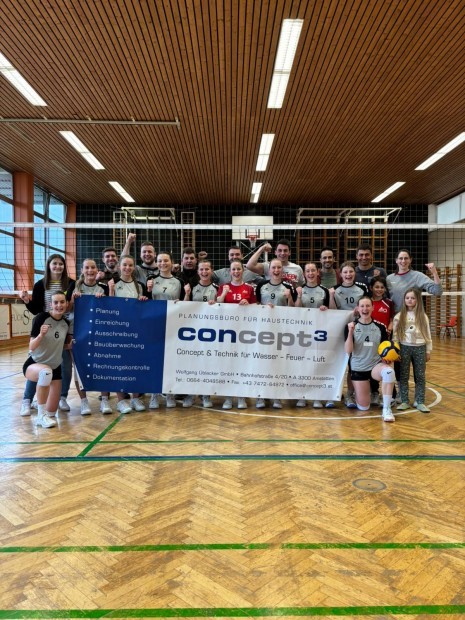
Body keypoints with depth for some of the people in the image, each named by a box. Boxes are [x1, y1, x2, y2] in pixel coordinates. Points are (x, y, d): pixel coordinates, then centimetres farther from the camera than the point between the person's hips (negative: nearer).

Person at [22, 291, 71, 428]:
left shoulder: (66, 323, -2)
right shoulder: (41, 318, -17)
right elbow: (31, 348, -20)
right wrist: (41, 335, -37)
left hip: (55, 368, 5)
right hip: (33, 365, -5)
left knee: (52, 412, 3)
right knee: (46, 372, -43)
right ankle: (41, 415, -25)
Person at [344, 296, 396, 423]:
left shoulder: (380, 327, -1)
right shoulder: (351, 326, -7)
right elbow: (348, 351, -15)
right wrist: (350, 332, -28)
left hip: (376, 365, 1)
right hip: (358, 368, 0)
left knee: (389, 371, -38)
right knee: (363, 407, 3)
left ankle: (386, 409, -26)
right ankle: (358, 394, 40)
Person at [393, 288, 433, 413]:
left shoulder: (423, 316, 3)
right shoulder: (399, 316, 0)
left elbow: (427, 334, 6)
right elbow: (395, 335, 0)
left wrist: (428, 351, 4)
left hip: (420, 348, 1)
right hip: (404, 348, -1)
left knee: (420, 376, 6)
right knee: (403, 376, 4)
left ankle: (419, 402, 15)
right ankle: (404, 401, 13)